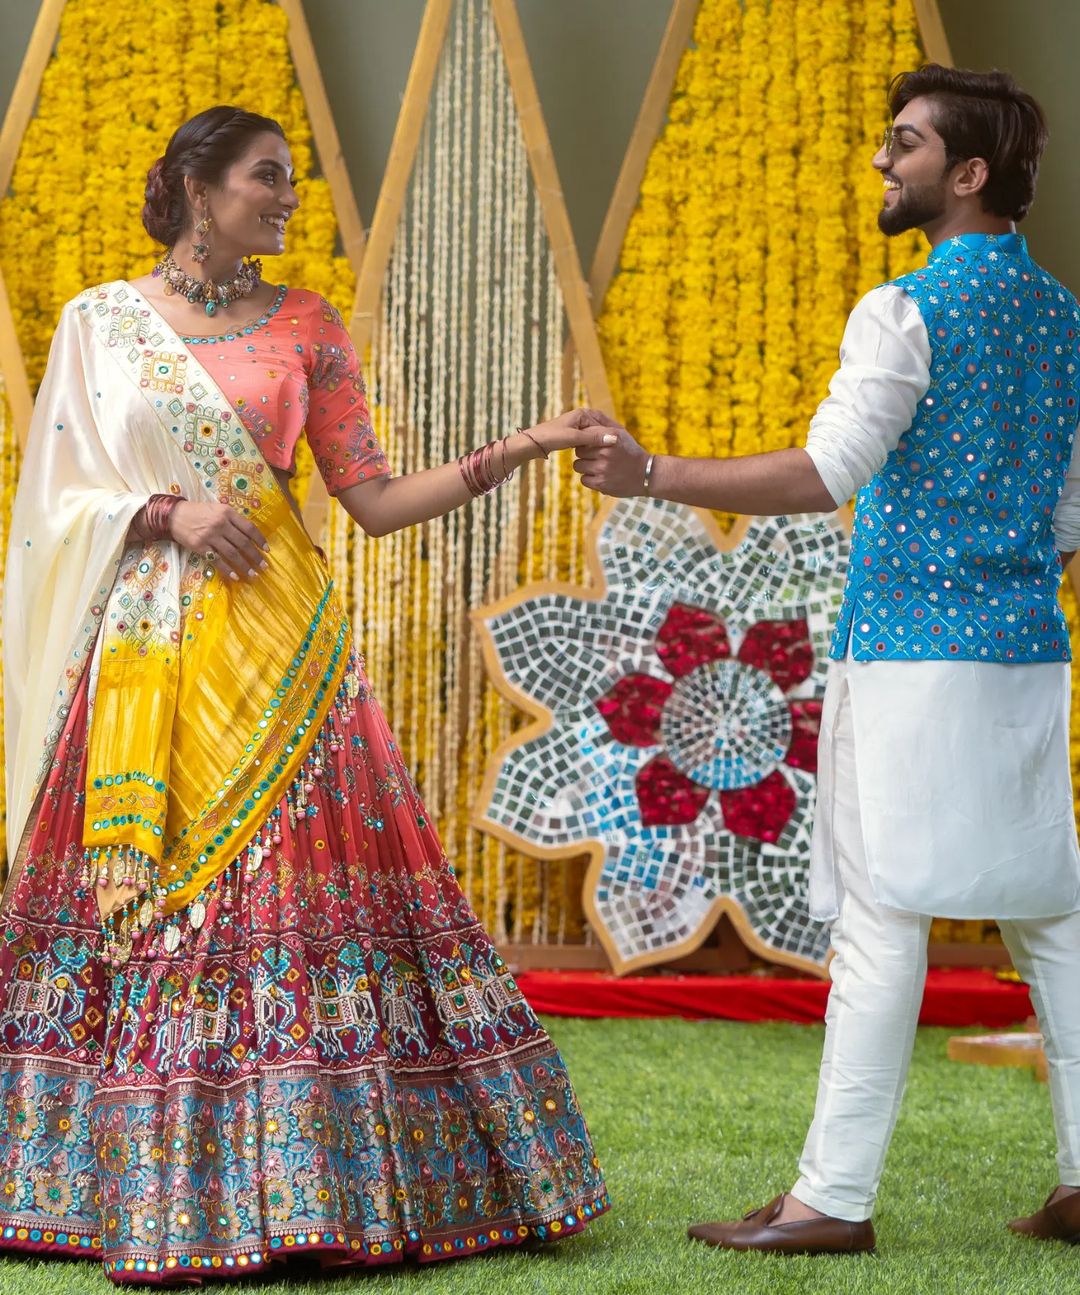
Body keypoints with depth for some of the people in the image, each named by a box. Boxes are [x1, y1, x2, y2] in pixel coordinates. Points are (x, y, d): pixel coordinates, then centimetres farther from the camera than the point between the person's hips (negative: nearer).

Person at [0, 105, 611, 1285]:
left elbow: (373, 499, 6)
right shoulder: (99, 322, 7)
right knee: (139, 902, -1)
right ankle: (143, 1185, 9)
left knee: (292, 883, -6)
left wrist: (515, 451, -2)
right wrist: (172, 511, -11)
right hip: (144, 648, 0)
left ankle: (300, 1177, 0)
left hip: (276, 648, 1)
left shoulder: (305, 326, 9)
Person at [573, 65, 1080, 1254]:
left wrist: (651, 475, -18)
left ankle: (834, 1194, -5)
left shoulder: (909, 312, -10)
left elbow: (821, 477, -18)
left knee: (882, 913, -7)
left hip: (911, 647, -8)